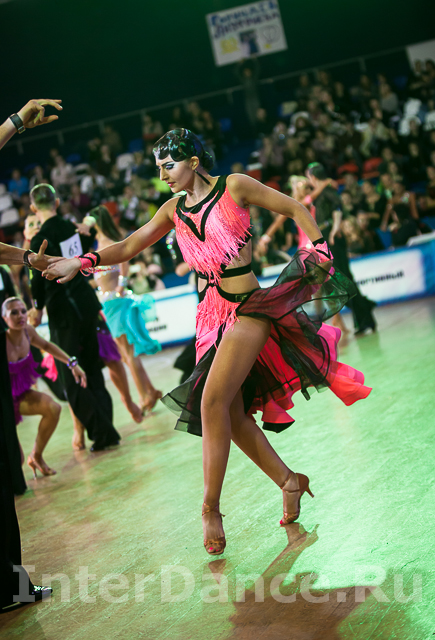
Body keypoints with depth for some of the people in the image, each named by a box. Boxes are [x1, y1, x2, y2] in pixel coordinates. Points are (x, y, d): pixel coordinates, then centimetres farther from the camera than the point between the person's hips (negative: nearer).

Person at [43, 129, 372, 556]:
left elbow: (296, 210, 2)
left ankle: (210, 510, -11)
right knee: (232, 412, 1)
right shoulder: (174, 209, 13)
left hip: (248, 308, -6)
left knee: (213, 401, -18)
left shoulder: (234, 187, -3)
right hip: (210, 316, 6)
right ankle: (289, 481, 19)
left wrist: (321, 256, -6)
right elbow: (129, 247, 13)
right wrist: (82, 261, 1)